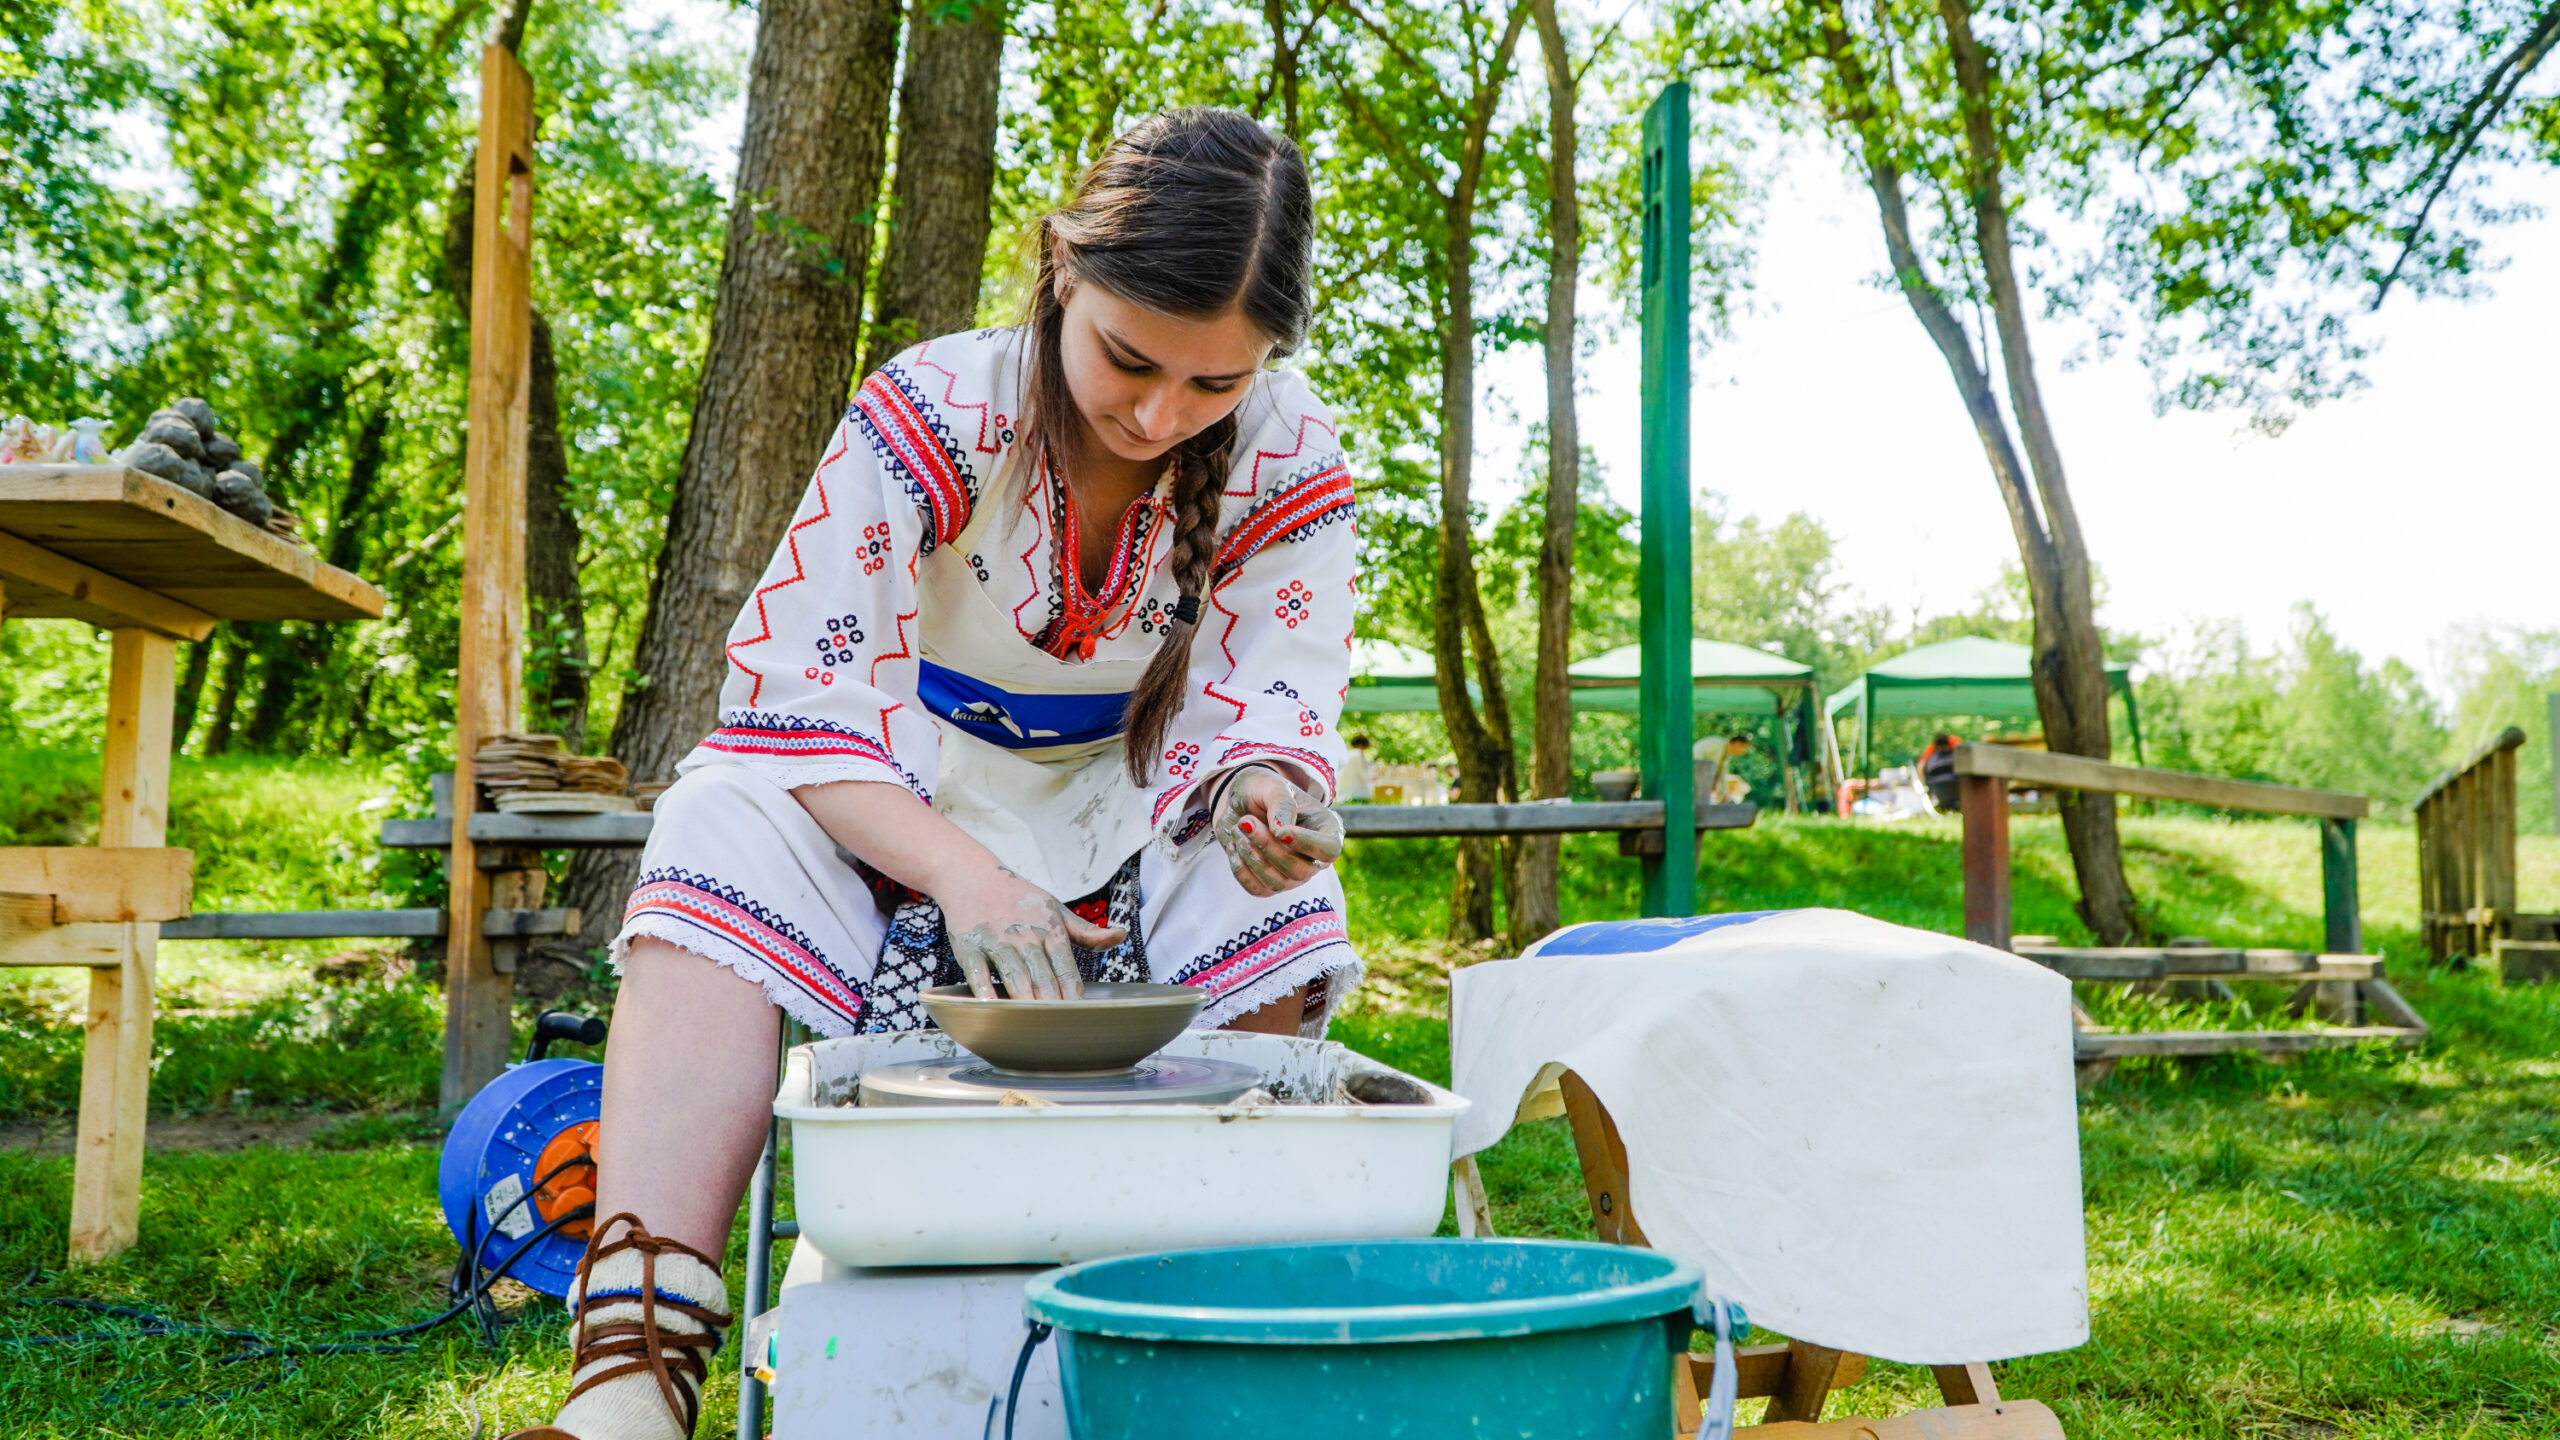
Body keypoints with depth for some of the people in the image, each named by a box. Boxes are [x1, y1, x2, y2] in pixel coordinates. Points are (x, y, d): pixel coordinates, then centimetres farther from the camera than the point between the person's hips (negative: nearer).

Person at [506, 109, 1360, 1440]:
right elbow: (793, 682, -24)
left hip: (1123, 833, 2)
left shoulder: (1288, 459, -12)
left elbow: (1261, 706, -14)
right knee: (725, 827, -32)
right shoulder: (938, 410, -20)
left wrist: (1263, 790, -41)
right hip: (902, 818, -1)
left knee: (1279, 897, -31)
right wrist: (963, 870, -39)